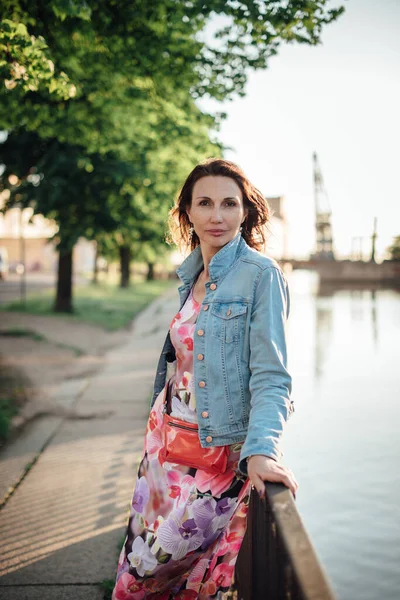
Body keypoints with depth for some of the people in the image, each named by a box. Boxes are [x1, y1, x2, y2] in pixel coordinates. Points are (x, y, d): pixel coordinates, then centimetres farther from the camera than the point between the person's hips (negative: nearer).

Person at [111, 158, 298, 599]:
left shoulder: (261, 274, -12)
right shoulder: (190, 276, 9)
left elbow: (270, 376, -17)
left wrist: (261, 450, -30)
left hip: (224, 452, -6)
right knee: (137, 558, 12)